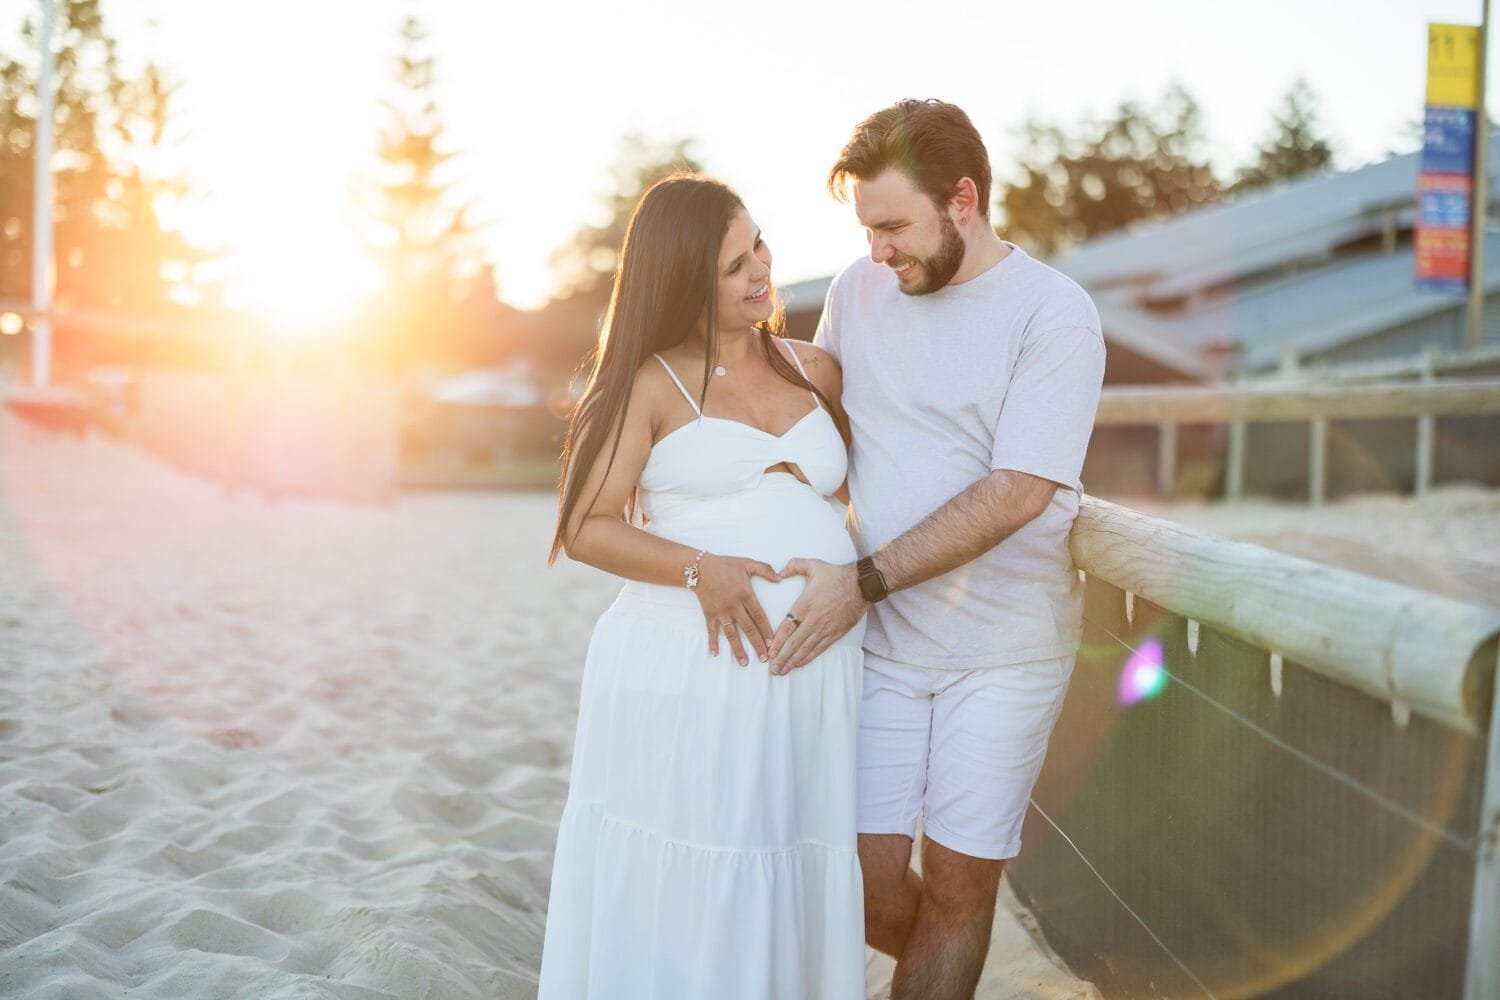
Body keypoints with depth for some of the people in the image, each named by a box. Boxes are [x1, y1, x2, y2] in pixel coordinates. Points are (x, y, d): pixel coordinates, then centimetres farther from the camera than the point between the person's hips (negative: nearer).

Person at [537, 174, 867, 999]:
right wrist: (699, 569, -20)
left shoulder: (814, 371, 14)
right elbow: (585, 527, -5)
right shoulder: (651, 384, 1)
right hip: (684, 674, -4)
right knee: (670, 902, 1)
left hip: (813, 683, 4)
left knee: (788, 904, 9)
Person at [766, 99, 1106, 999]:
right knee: (866, 880, 2)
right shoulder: (859, 290, 5)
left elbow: (1017, 492, -18)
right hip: (878, 641, 4)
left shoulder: (1055, 315, -11)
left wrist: (866, 581, -21)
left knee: (958, 888, 4)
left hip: (1002, 652, -3)